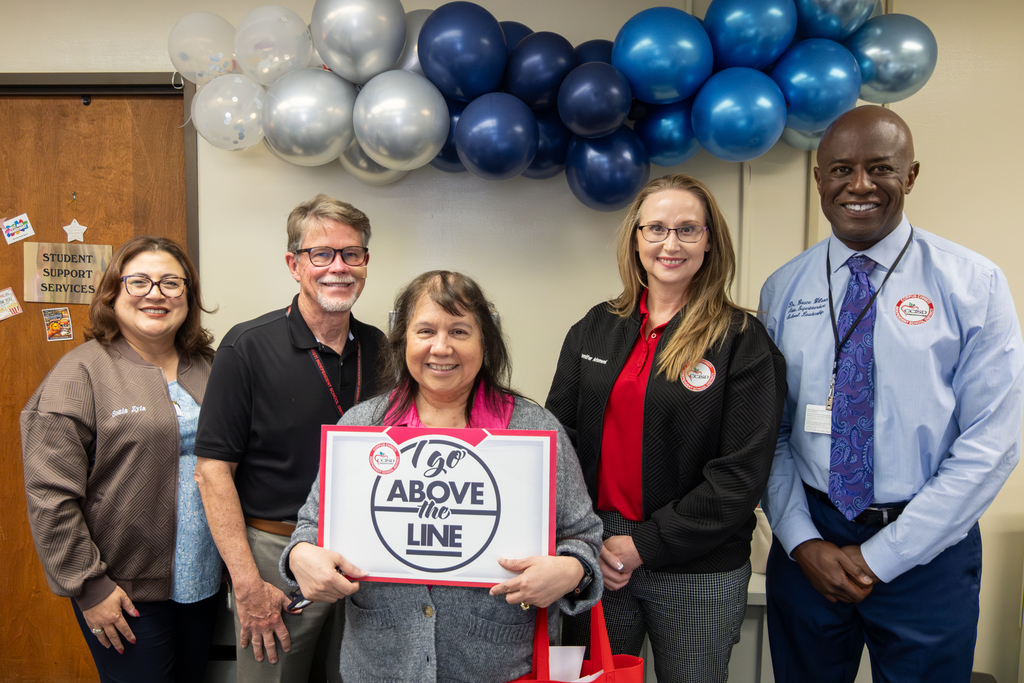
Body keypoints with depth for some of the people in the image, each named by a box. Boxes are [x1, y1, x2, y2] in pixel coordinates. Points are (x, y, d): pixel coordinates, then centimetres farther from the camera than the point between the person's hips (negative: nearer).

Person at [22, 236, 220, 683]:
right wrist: (88, 585, -13)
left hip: (203, 578, 5)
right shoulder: (81, 373, -10)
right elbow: (51, 495, -13)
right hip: (126, 591, -5)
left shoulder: (206, 366, 6)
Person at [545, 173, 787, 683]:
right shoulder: (595, 328, 4)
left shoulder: (743, 342, -7)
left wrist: (645, 544, -13)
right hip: (595, 562, 3)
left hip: (699, 573, -2)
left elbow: (741, 473, -11)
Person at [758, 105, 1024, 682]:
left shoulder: (974, 283, -7)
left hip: (928, 549, -2)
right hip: (809, 540, 2)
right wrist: (803, 542, -9)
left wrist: (881, 557, -12)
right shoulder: (783, 289, 0)